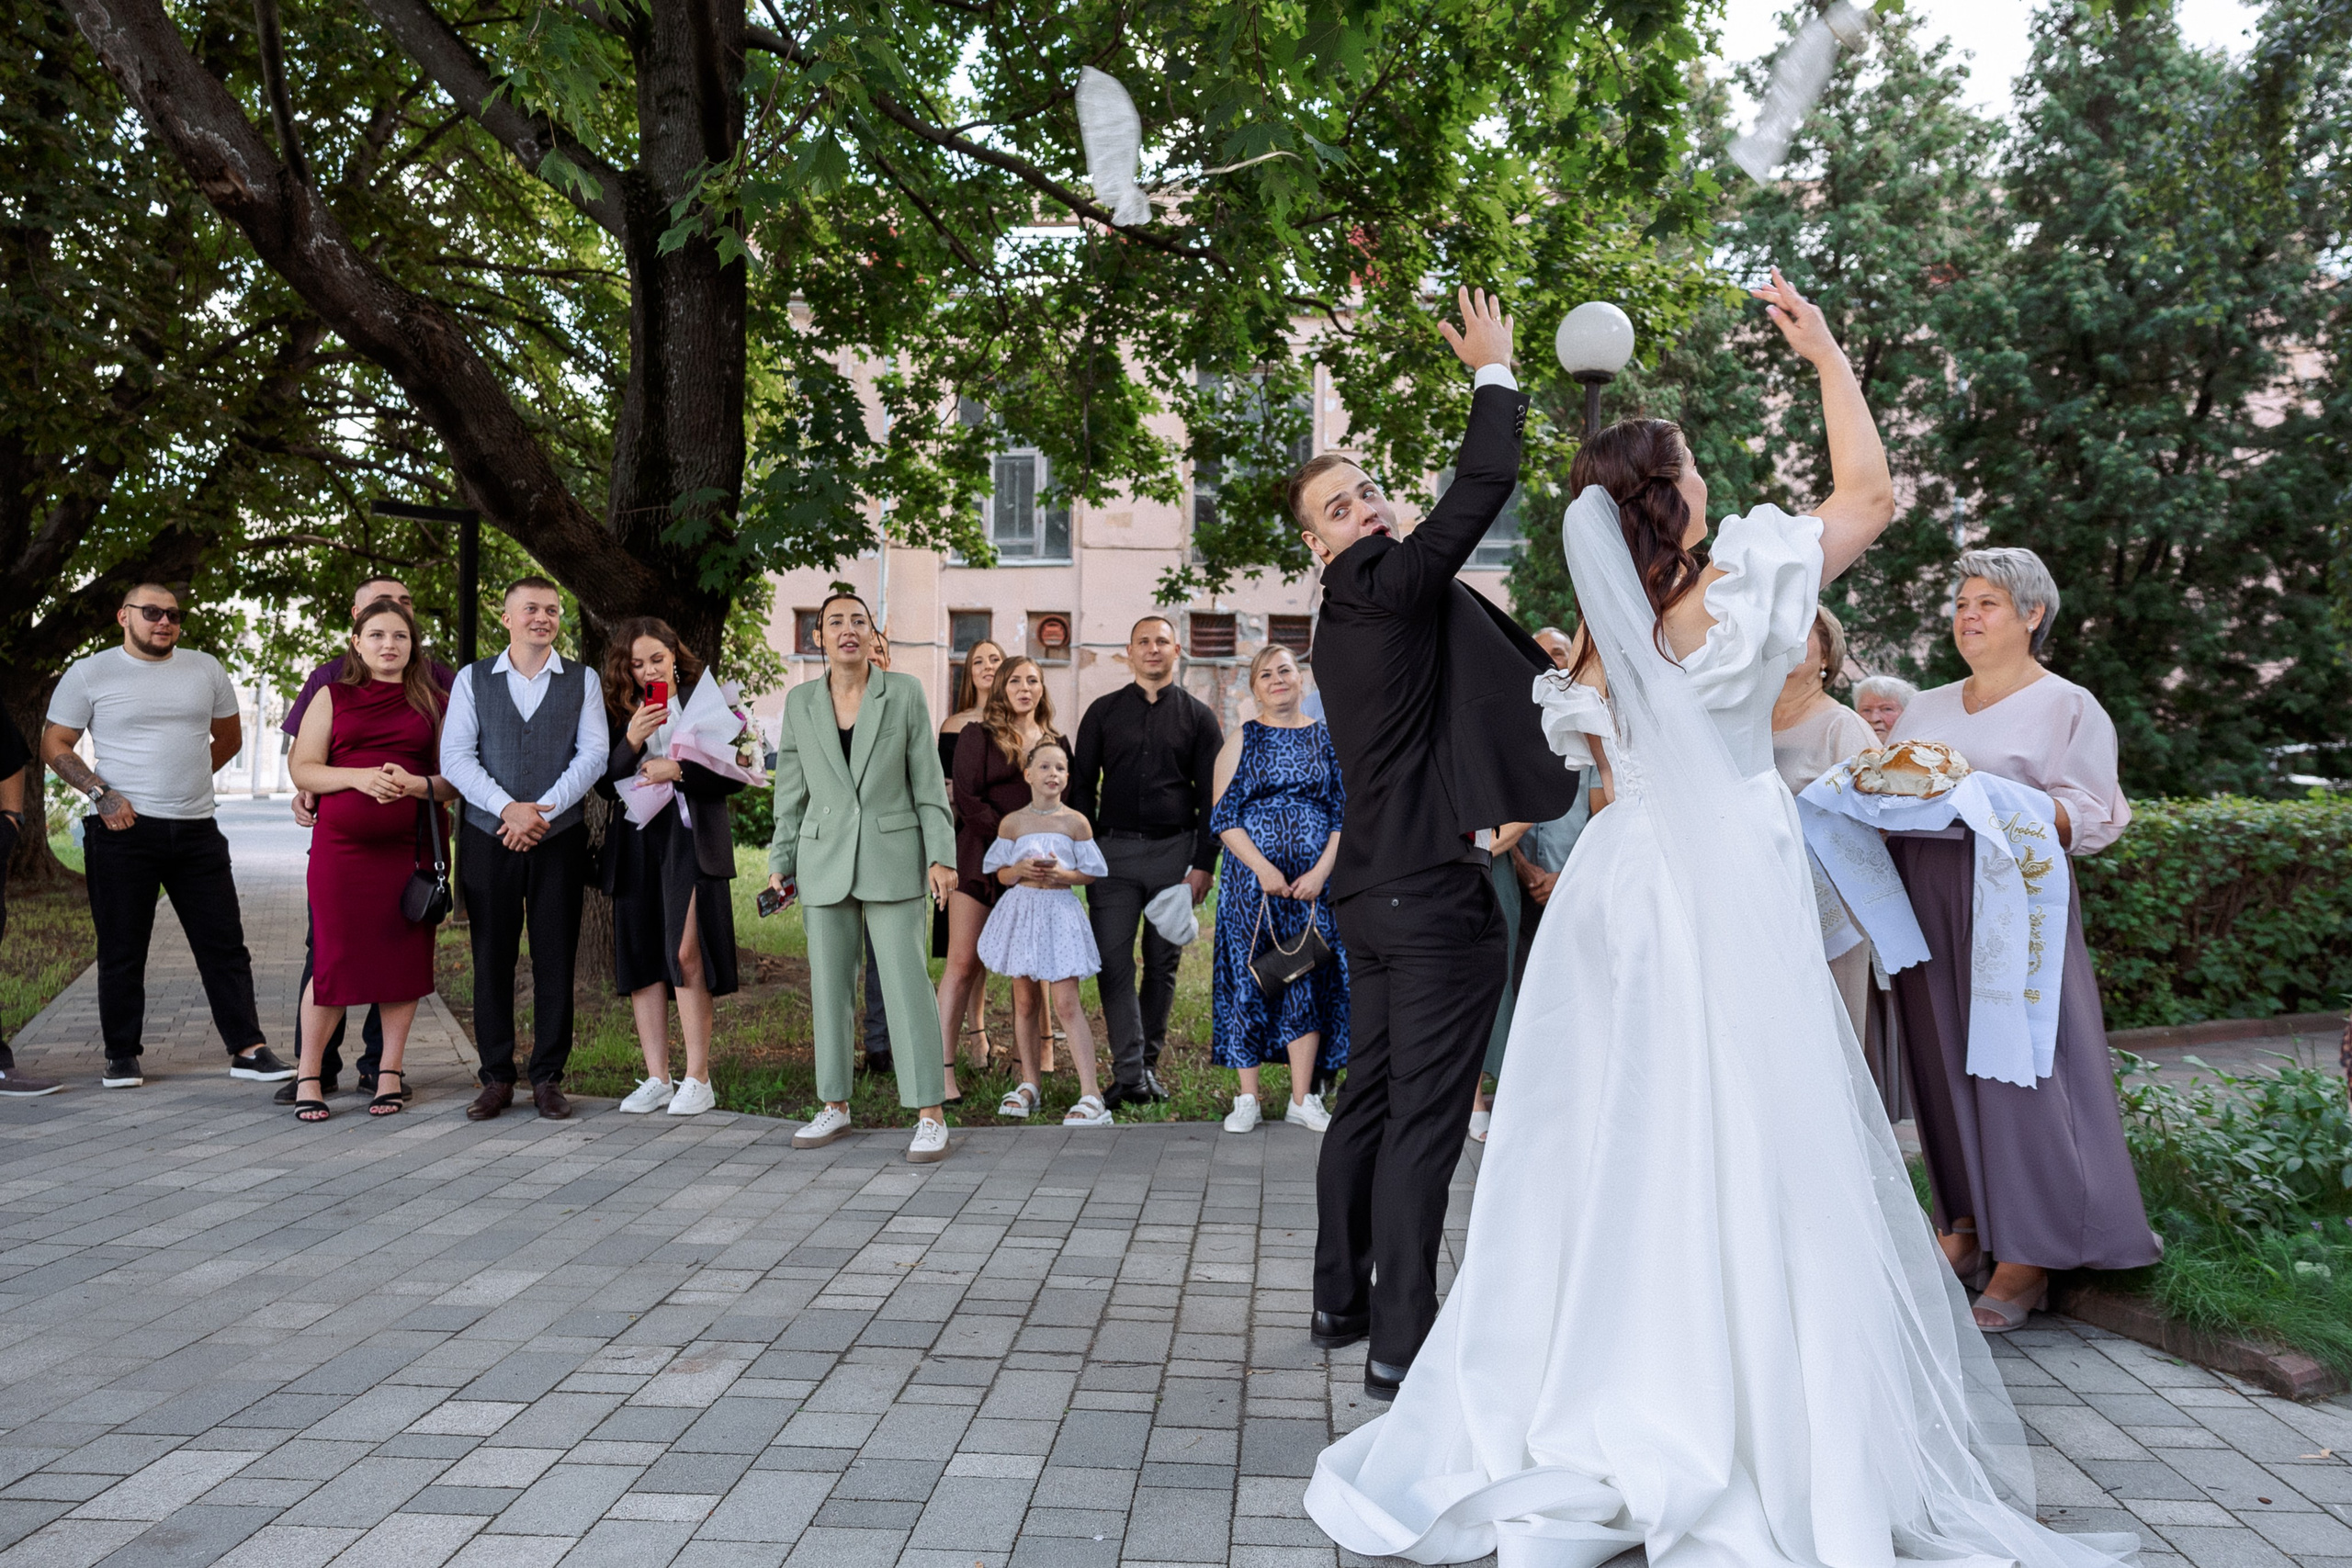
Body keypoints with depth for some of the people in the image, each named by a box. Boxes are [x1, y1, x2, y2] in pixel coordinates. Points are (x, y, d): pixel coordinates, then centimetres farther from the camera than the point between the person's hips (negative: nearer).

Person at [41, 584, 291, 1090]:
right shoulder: (88, 674, 2)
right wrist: (100, 792, -11)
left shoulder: (206, 669, 11)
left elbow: (229, 737, 22)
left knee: (225, 943, 2)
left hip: (197, 830, 3)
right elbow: (54, 746, 2)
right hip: (123, 829, -3)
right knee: (122, 949, 4)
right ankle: (122, 1056, 16)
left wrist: (187, 780, 13)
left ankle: (248, 1049, 6)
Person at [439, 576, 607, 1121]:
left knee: (555, 959, 2)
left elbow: (593, 754, -2)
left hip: (560, 837, 0)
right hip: (488, 836, 0)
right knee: (492, 959, 3)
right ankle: (496, 1078, 12)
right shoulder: (472, 680, 8)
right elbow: (455, 755, -1)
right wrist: (507, 808, -15)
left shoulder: (582, 681, 8)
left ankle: (548, 1078, 10)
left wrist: (542, 811, -13)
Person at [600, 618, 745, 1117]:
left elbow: (734, 776, -2)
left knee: (686, 954, -11)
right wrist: (632, 742, -11)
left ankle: (698, 1079, -3)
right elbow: (606, 786, 4)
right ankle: (657, 1079, 11)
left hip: (692, 842, -4)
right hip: (637, 846, 4)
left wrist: (677, 771, -14)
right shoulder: (617, 713, 11)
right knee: (642, 959, 4)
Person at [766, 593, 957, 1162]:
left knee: (907, 982, -5)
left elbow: (927, 780, -1)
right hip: (825, 862, 3)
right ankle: (835, 1105, 21)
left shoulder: (905, 694, -1)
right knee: (829, 984, 8)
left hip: (892, 860, -3)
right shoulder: (800, 701, 6)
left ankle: (930, 1115, 0)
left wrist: (942, 856, -6)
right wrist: (780, 862, 7)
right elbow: (791, 790, 10)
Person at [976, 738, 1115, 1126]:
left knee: (1066, 1003, -10)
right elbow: (1001, 874, 7)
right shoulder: (1013, 823, 2)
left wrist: (1061, 873, -17)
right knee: (1025, 1003, 10)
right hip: (1021, 910, 2)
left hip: (1059, 910, -2)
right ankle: (1028, 1085, 25)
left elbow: (1090, 873, 2)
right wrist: (1021, 870, -14)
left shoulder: (1075, 822, -2)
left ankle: (1091, 1094, -10)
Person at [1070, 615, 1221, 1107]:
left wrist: (1204, 863, -3)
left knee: (1163, 963, 6)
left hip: (1175, 850, 0)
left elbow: (1212, 795, 6)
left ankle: (1147, 1065, 16)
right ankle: (1130, 1074, -8)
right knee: (1113, 962, -8)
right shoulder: (1103, 711, 11)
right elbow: (1082, 786, 11)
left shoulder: (1197, 715, 8)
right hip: (1115, 850, 0)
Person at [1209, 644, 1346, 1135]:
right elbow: (1222, 818, -1)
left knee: (1309, 981, 1)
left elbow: (1345, 813, 5)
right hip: (1250, 879, -1)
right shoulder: (1241, 741, 6)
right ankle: (1248, 1099, 8)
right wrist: (1264, 869, -13)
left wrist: (1321, 870, -9)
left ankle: (1302, 1099, 10)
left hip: (1313, 880, 1)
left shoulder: (1327, 739, 8)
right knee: (1247, 980, 0)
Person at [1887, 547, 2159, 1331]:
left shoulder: (2068, 707, 2)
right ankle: (1966, 1222, 16)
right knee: (1944, 1060, 6)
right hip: (1927, 907, 5)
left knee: (2015, 1065, -6)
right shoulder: (1926, 707, 19)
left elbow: (2091, 820, -7)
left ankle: (2026, 1256, 2)